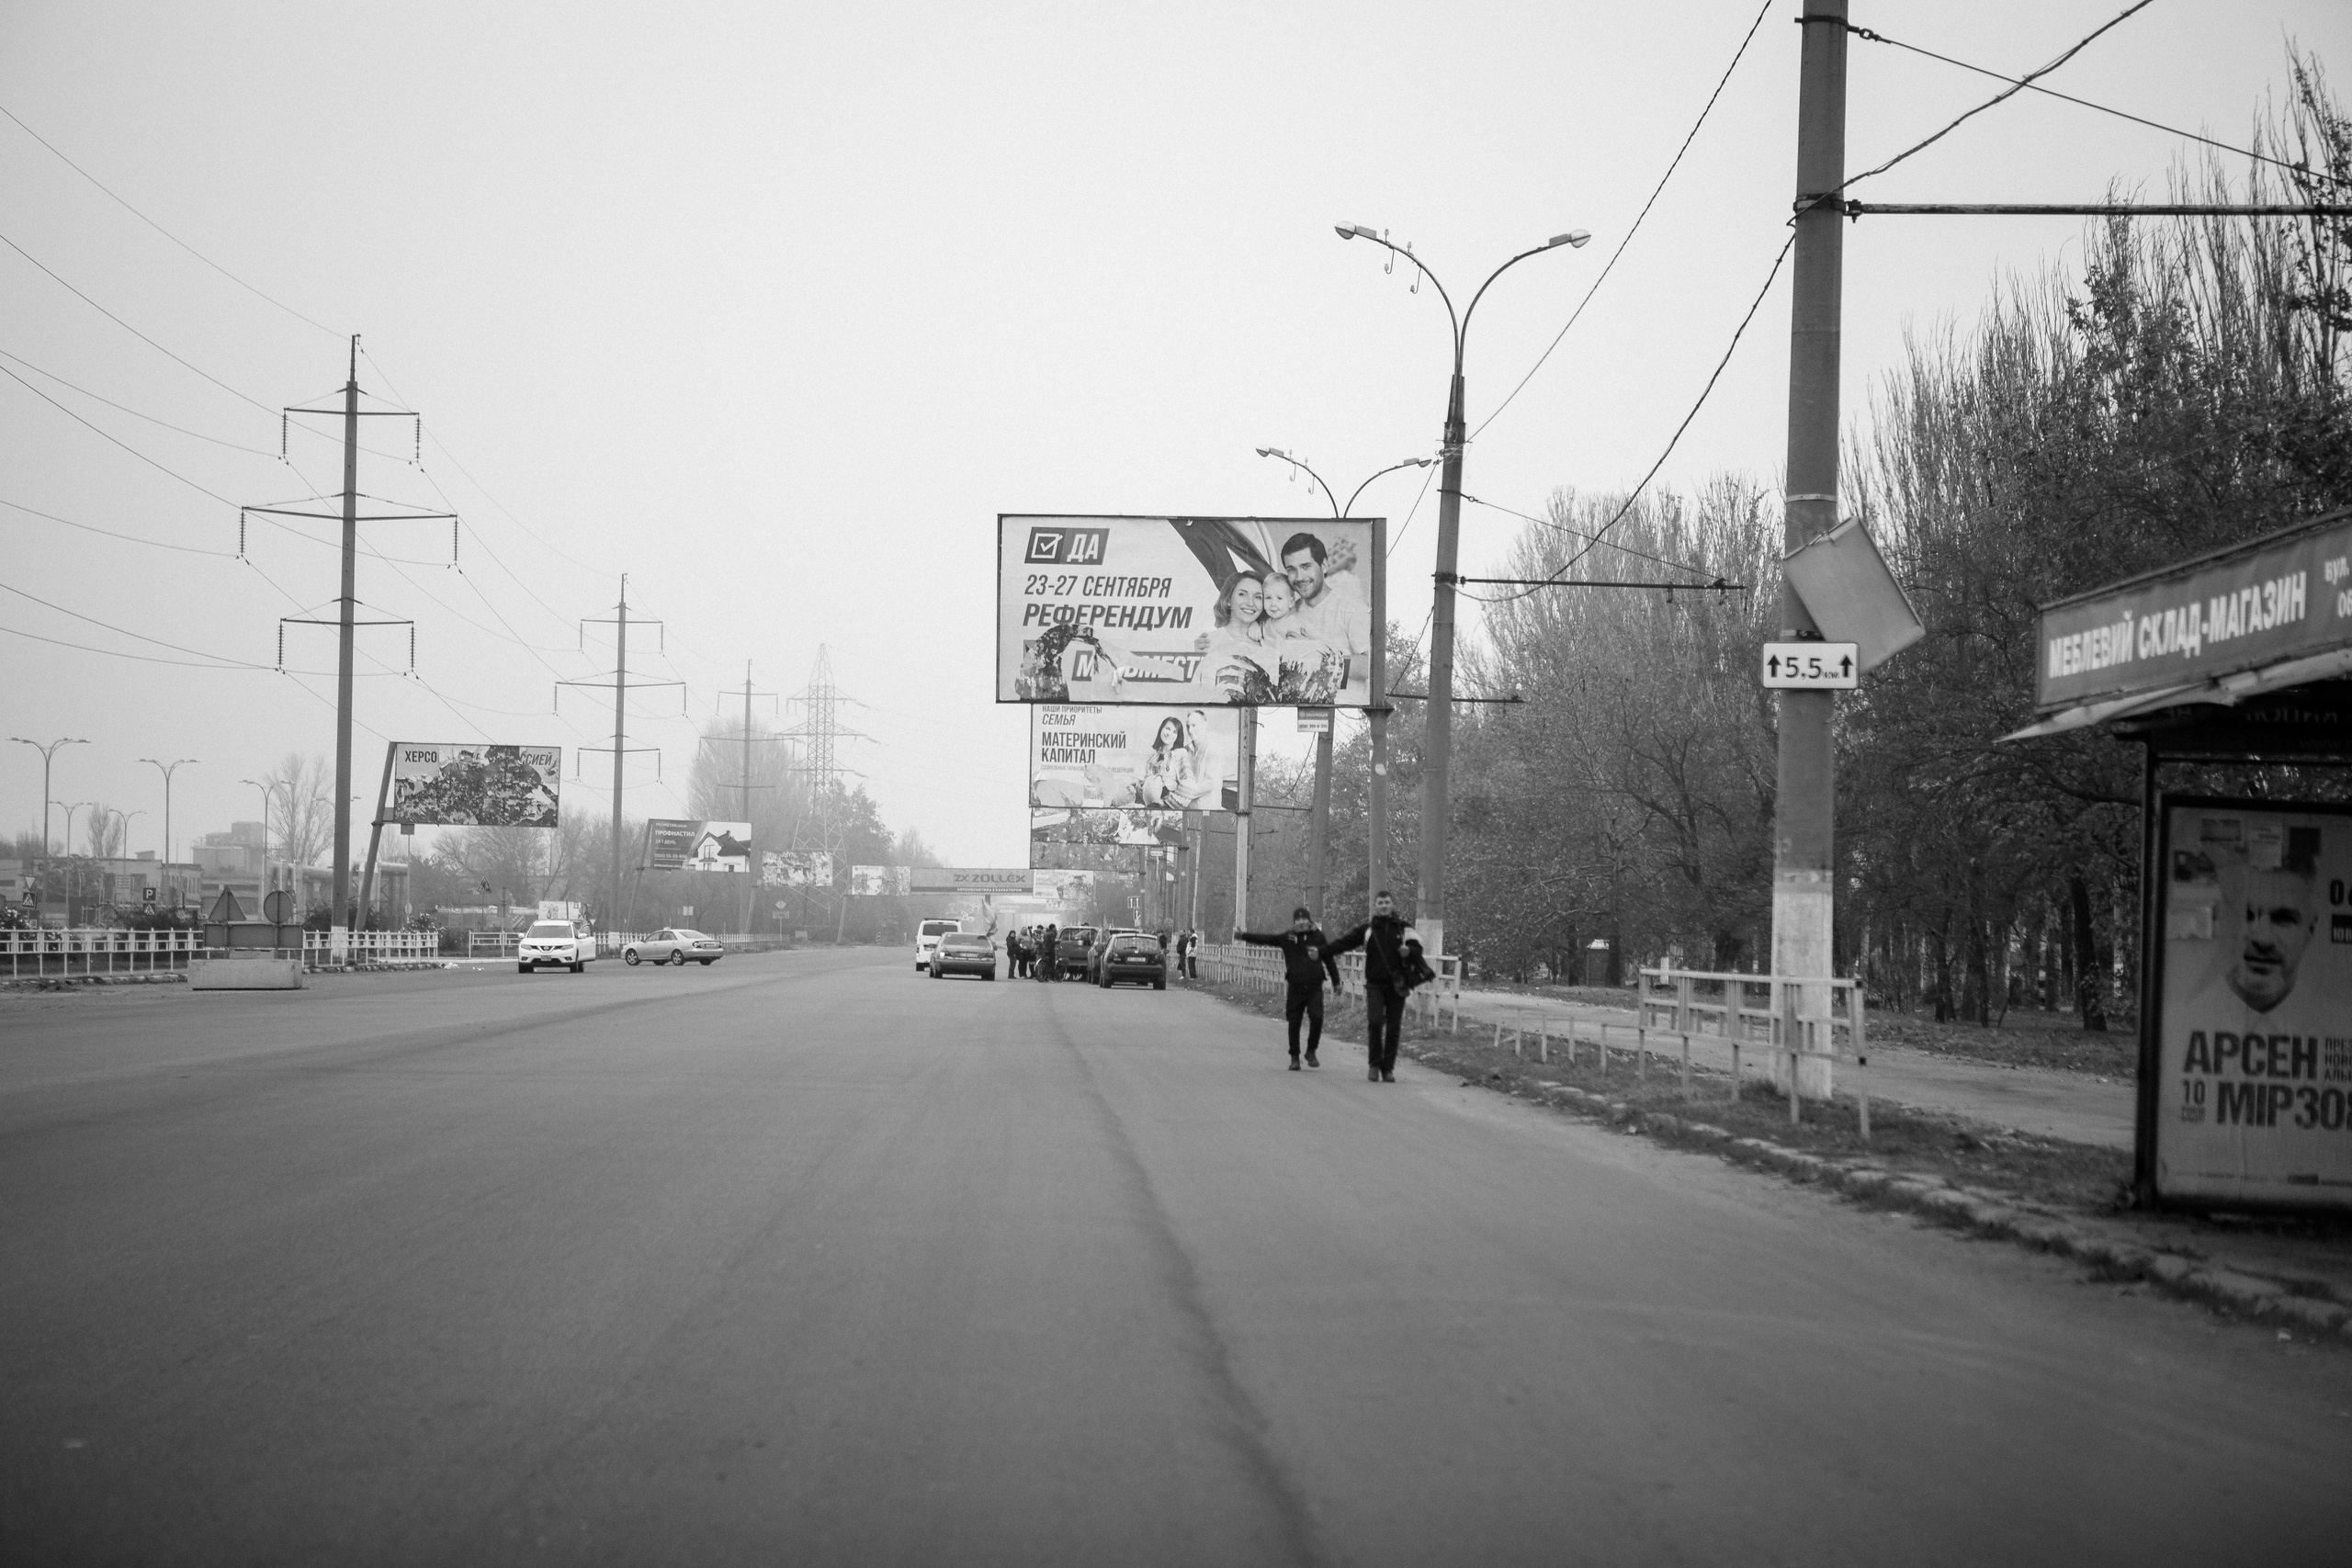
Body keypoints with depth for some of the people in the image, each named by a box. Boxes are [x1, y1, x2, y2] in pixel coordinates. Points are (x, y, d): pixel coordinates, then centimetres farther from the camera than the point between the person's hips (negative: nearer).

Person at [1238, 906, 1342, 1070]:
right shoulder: (1287, 937, 4)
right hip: (1295, 987, 1)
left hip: (1314, 987, -1)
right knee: (1294, 1023, 3)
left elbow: (1329, 960, 11)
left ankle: (1311, 1052, 7)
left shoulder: (1318, 936, 5)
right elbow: (1265, 938, 0)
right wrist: (1243, 935, -10)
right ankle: (1294, 1058, 15)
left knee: (1316, 1018, -14)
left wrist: (1336, 981, 14)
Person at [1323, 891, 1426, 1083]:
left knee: (1393, 1027, 1)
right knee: (1375, 1022, -15)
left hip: (1397, 985, 0)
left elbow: (1418, 950, 1)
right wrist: (1321, 953, -6)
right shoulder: (1367, 929, 8)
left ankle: (1388, 1069, 10)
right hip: (1375, 984, 0)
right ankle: (1375, 1064, 0)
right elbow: (1344, 943, 3)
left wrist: (1408, 951, -22)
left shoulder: (1403, 929, 8)